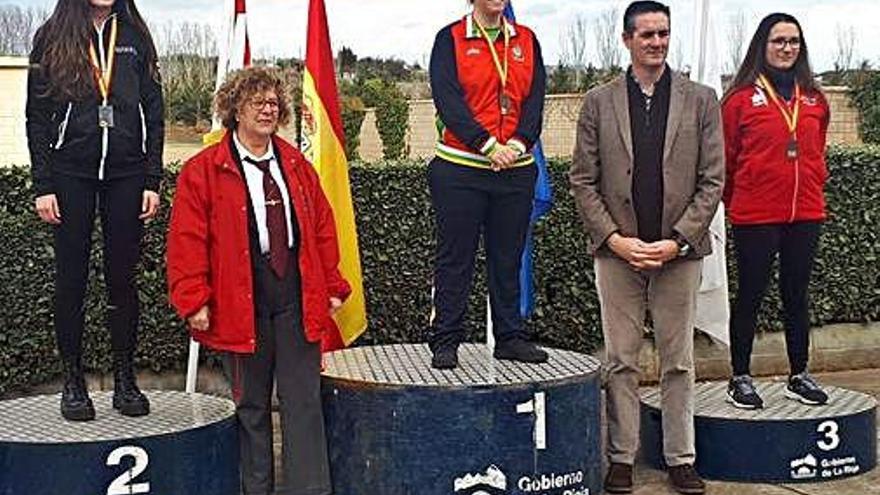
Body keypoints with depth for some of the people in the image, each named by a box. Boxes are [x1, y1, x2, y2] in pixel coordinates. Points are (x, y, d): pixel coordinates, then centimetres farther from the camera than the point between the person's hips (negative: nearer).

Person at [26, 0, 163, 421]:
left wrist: (152, 181, 0)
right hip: (71, 176, -1)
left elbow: (154, 113, 8)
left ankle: (124, 379, 13)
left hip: (126, 175, 1)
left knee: (122, 278, 4)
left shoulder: (135, 37, 10)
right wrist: (42, 186, -4)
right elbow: (37, 117, 3)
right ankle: (73, 382, 14)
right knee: (71, 280, 4)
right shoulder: (52, 38, 5)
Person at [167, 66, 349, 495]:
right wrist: (195, 302, -10)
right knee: (251, 404, 7)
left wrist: (332, 286, 12)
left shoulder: (296, 165, 14)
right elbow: (187, 240, -4)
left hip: (297, 296, 3)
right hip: (239, 301, -3)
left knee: (303, 401, 2)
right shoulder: (203, 170, 1)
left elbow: (322, 228, 16)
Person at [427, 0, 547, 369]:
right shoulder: (450, 39, 1)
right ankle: (445, 341, 9)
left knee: (509, 258, 10)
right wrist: (489, 145, -18)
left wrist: (517, 144, -12)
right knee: (454, 259, 1)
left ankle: (510, 337, 20)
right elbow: (448, 100, -10)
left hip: (516, 170, 4)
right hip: (460, 169, -4)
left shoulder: (527, 41, 13)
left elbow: (535, 100, 5)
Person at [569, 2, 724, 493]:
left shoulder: (701, 100, 5)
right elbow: (583, 180, 3)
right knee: (621, 361, 6)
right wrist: (614, 238, -8)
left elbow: (712, 181, 1)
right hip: (617, 251, 0)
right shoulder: (599, 102, 5)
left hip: (680, 250, 0)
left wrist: (677, 241, -9)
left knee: (679, 362, 8)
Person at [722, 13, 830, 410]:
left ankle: (799, 377, 24)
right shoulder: (742, 97, -6)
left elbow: (816, 153, 18)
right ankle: (740, 378, 15)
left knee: (796, 296, 13)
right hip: (755, 216, -4)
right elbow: (725, 158, -2)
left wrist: (813, 191, 14)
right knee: (750, 296, 4)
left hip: (805, 214, 5)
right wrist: (735, 203, 4)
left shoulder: (813, 98, 8)